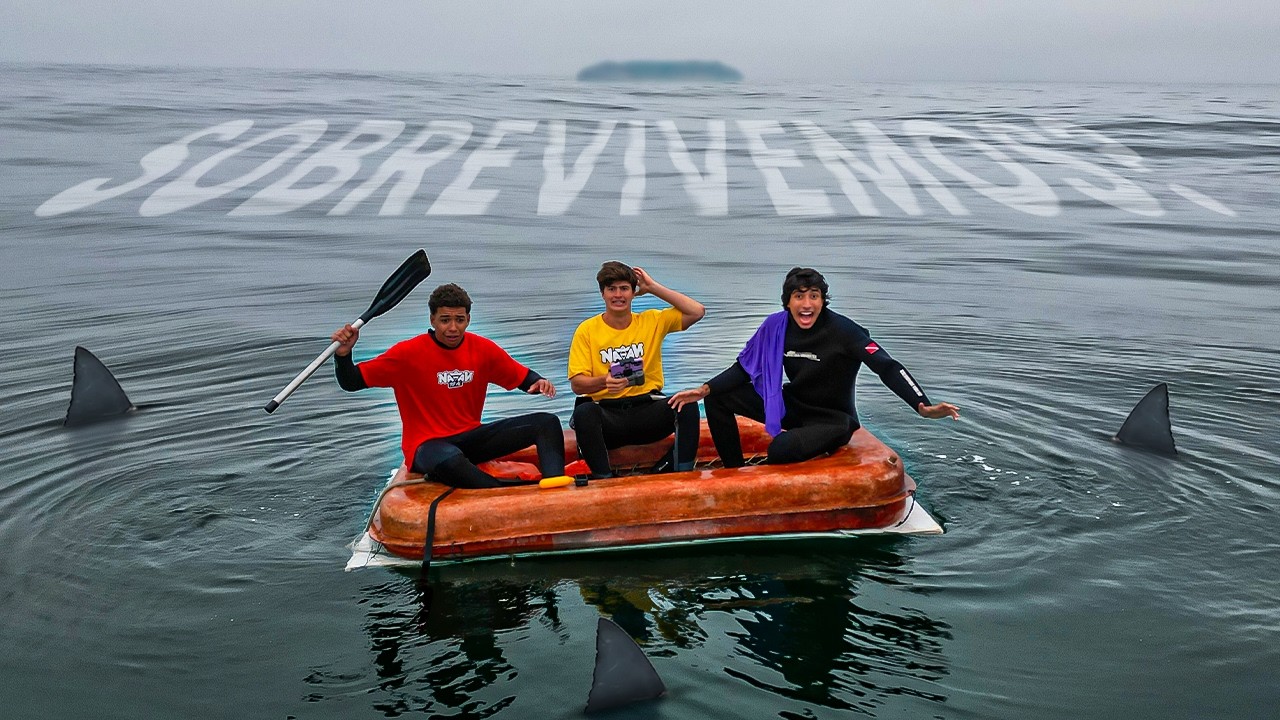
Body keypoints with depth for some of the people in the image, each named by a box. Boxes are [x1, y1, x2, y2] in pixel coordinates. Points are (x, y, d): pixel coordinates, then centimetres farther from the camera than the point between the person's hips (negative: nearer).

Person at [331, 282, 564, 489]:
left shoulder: (483, 349, 2)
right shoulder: (409, 353, -9)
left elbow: (523, 377, 13)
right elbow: (351, 382, -7)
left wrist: (539, 383, -10)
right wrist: (343, 354, -27)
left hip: (471, 438, 5)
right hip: (426, 446, -5)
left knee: (547, 422, -11)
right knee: (450, 461, -44)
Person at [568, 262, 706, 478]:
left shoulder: (652, 321, 9)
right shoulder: (587, 330, 4)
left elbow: (697, 312, -1)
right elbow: (577, 384, -2)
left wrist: (652, 287, 2)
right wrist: (604, 381, -25)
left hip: (647, 410, 1)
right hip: (606, 413, -1)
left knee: (687, 406, -27)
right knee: (584, 411, -35)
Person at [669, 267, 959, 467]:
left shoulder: (843, 331, -23)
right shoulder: (776, 326, -8)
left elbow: (887, 368, -29)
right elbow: (746, 368, 1)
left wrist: (923, 406, -43)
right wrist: (704, 390, -12)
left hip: (833, 420, -6)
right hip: (792, 406, 6)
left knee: (781, 449, -36)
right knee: (718, 398, -4)